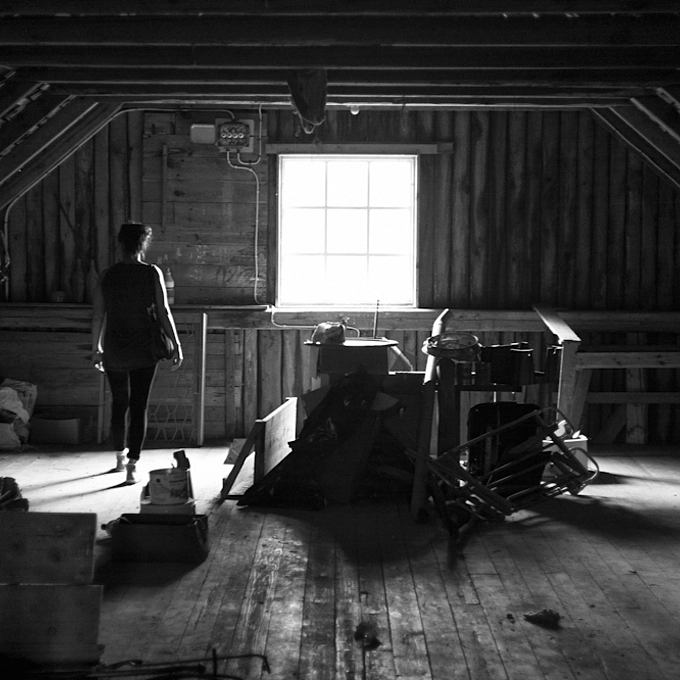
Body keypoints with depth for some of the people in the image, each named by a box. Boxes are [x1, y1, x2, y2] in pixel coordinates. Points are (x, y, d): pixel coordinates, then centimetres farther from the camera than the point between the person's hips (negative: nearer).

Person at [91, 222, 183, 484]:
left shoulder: (107, 275, -1)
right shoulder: (152, 273, -7)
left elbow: (97, 316, 2)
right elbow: (163, 312, -9)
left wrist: (96, 348, 13)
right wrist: (176, 345, -3)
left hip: (114, 352, 2)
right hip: (144, 351, -2)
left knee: (119, 404, 18)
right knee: (139, 407, 2)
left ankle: (121, 456, 34)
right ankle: (132, 466, -4)